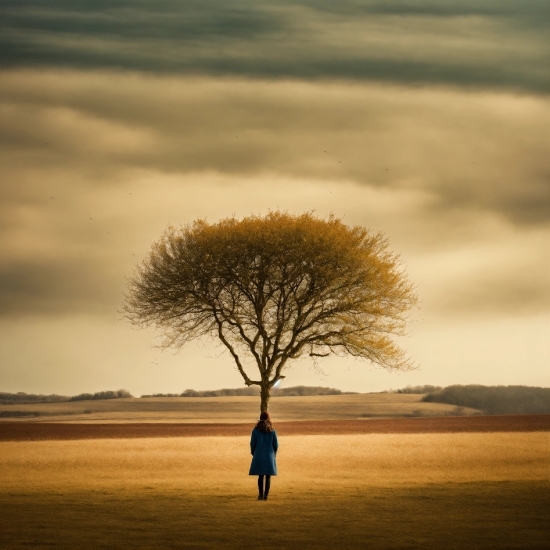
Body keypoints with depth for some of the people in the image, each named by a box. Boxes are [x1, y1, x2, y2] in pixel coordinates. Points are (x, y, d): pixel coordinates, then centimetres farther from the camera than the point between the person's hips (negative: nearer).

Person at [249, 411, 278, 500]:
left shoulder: (256, 430, -5)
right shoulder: (272, 430, -3)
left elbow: (252, 443, -2)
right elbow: (276, 444, 1)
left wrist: (253, 453, 15)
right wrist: (273, 453, 19)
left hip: (259, 456, 0)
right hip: (269, 456, 0)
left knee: (260, 476, 10)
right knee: (268, 477, 4)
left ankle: (261, 494, 5)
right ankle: (266, 495, 0)